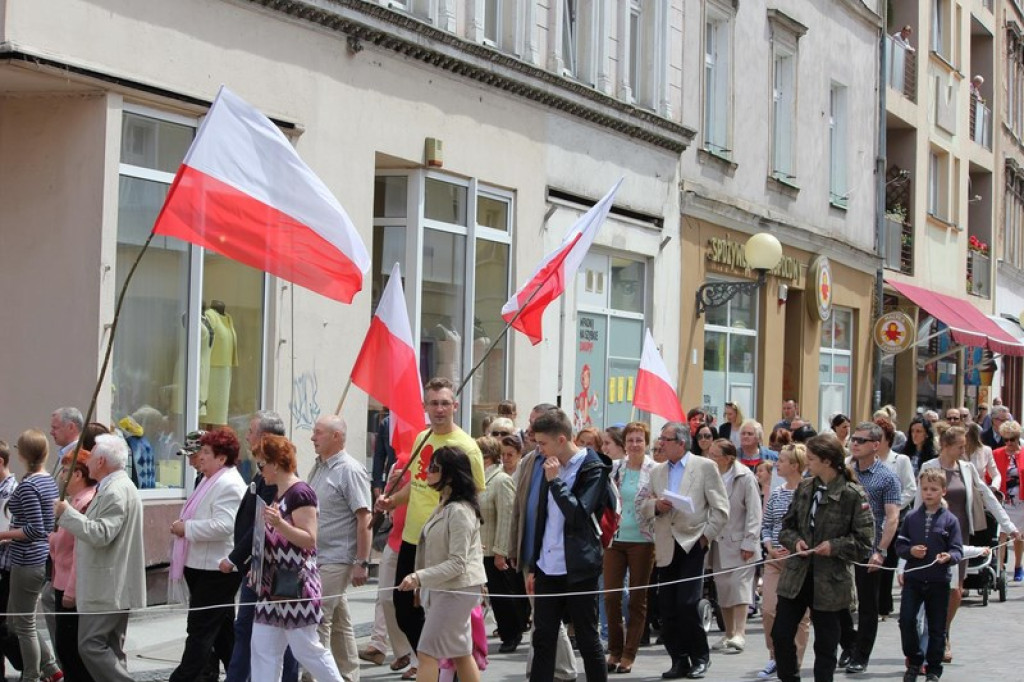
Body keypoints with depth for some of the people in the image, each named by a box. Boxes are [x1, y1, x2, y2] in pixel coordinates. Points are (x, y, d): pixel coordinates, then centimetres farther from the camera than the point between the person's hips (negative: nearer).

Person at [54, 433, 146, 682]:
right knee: (110, 649, 13)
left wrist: (66, 513, -21)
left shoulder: (115, 492, -18)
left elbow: (101, 534, -26)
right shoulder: (118, 486, 17)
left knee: (92, 646, -10)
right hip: (114, 586, 11)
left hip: (106, 588, -11)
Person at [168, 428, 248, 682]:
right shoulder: (211, 480, 16)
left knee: (200, 631, -7)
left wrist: (187, 528, -19)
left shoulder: (228, 485, -16)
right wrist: (182, 525, 11)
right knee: (223, 629, 16)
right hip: (202, 566, 11)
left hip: (217, 569, -11)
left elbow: (223, 525, -27)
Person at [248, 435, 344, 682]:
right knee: (263, 648, 5)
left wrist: (279, 524, -32)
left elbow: (309, 539, -19)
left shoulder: (300, 493, -14)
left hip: (295, 585, -9)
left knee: (306, 648, -2)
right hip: (274, 584, 9)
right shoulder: (278, 493, 15)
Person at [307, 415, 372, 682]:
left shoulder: (350, 471, -13)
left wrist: (362, 562, -20)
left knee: (318, 620, -9)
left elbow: (364, 519, -17)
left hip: (336, 560, -9)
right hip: (316, 559, 9)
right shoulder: (318, 468, 14)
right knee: (339, 622, 14)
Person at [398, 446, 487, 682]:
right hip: (443, 588, 10)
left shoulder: (459, 511, -19)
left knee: (427, 653, -10)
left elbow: (457, 563, -23)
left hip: (456, 589, -10)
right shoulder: (444, 506, 12)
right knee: (461, 652, 14)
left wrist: (420, 577, -28)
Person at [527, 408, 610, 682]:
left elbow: (579, 514, -21)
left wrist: (555, 481, -16)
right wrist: (534, 566, 17)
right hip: (548, 567, 7)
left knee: (588, 639, 2)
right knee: (542, 638, 6)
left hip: (578, 569, -7)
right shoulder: (552, 466, 12)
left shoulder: (593, 469, -9)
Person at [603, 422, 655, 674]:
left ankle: (629, 655, 12)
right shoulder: (614, 468, 6)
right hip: (614, 539, 3)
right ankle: (614, 651, 15)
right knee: (611, 596, 1)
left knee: (638, 599, 4)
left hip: (642, 540, -3)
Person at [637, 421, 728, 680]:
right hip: (667, 548, 5)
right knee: (667, 607, 3)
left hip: (692, 544, -5)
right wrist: (655, 505, -6)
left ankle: (699, 657, 6)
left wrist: (706, 536, -8)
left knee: (687, 603, -12)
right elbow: (640, 505, 15)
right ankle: (679, 660, 15)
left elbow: (720, 508, -2)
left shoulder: (705, 467, -1)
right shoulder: (656, 472, 13)